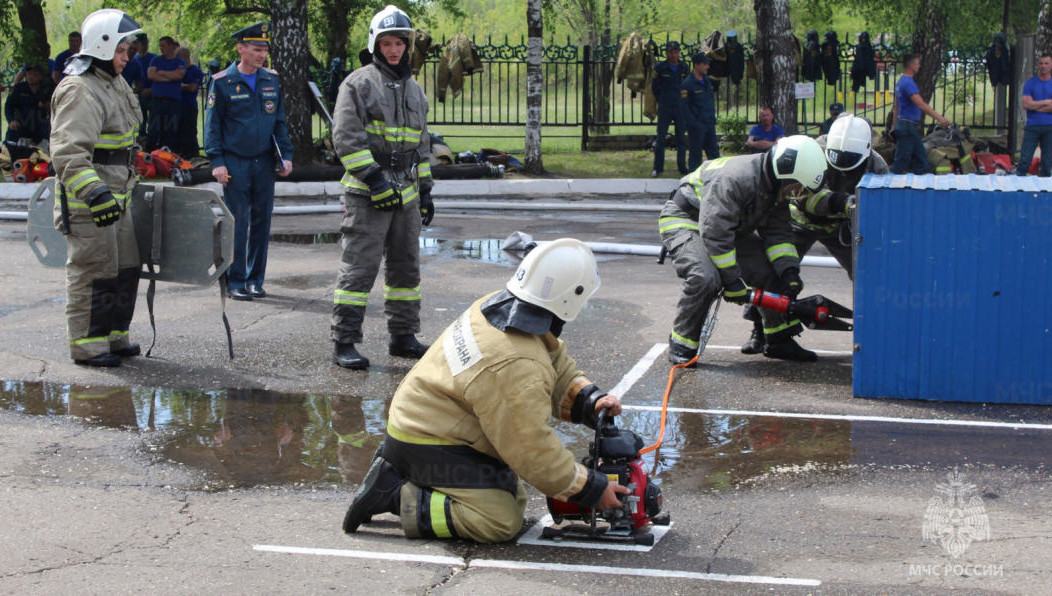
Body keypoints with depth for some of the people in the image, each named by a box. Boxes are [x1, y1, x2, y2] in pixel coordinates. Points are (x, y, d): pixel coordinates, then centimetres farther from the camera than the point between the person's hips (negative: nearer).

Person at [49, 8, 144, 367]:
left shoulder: (114, 83, 14)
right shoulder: (79, 92, -19)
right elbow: (67, 152, -29)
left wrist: (128, 179, 33)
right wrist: (94, 193, -37)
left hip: (115, 197, 10)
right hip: (86, 202, -10)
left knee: (125, 268, 15)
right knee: (93, 272, -5)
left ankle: (114, 335, 27)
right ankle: (87, 347, 4)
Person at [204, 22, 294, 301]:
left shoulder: (272, 80, 9)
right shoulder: (223, 82, -3)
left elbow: (279, 121, 16)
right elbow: (212, 124, -1)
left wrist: (285, 155, 7)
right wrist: (217, 161, -9)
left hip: (264, 163, 4)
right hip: (235, 162, -4)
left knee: (261, 222, 5)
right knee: (237, 224, -4)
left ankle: (255, 279, 14)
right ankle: (236, 281, 3)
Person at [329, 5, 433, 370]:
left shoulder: (414, 90, 18)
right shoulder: (359, 84, -3)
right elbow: (346, 136, -12)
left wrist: (425, 189, 19)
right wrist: (373, 177, -18)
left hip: (405, 195, 7)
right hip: (367, 196, -7)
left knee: (406, 267, 11)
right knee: (359, 268, -9)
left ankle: (403, 337, 21)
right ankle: (343, 343, -7)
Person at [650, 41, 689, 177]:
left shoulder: (684, 68, 4)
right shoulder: (660, 68, -4)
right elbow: (654, 87, 5)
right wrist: (662, 100, 6)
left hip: (681, 108, 2)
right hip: (664, 108, -2)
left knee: (681, 138, 7)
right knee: (660, 137, -1)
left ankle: (682, 167, 15)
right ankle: (657, 168, 7)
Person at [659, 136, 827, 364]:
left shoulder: (776, 188, -5)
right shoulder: (735, 179, -35)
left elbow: (777, 233, 1)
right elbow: (715, 234, -33)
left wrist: (789, 271, -14)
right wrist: (731, 280, -27)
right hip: (685, 220, -9)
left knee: (770, 272, -2)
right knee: (705, 278, -32)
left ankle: (780, 340, 13)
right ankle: (681, 346, -14)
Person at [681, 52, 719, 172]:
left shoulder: (707, 81, 12)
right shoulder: (688, 84, -12)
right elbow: (684, 106, -14)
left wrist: (713, 119, 14)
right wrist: (694, 124, -17)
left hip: (709, 125, 7)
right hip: (696, 126, -7)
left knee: (714, 153, 9)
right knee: (696, 154, 0)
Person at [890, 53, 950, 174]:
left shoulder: (901, 81, 14)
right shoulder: (908, 82, -18)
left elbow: (896, 107, 20)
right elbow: (921, 104, -27)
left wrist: (894, 126, 25)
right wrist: (939, 117, -29)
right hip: (908, 127, -10)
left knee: (920, 155, 13)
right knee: (902, 160, -5)